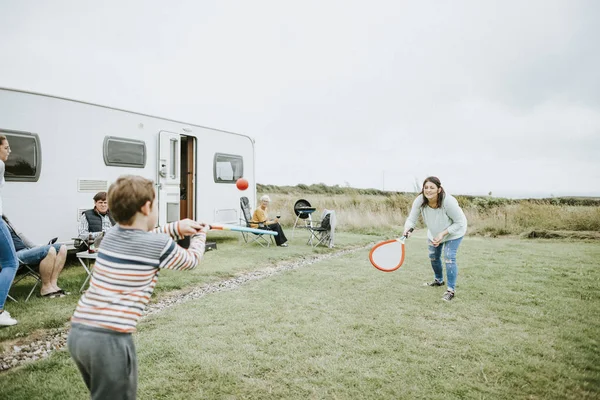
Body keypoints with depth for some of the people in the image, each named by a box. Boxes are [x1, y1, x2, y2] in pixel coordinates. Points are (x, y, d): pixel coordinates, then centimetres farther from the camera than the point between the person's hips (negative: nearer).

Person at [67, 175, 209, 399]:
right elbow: (191, 261, 11)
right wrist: (200, 235, 29)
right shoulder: (159, 246, -10)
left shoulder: (112, 235, 9)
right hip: (110, 338, -7)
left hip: (78, 332, 8)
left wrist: (176, 228, 23)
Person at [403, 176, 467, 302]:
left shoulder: (448, 202, -40)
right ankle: (438, 280, 46)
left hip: (454, 231, -5)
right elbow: (411, 219, -25)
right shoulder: (419, 201, -30)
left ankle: (451, 290, -2)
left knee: (449, 257, -17)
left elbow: (460, 222, -28)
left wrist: (443, 234, -34)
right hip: (435, 232, 5)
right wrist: (407, 229, -48)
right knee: (433, 256, 19)